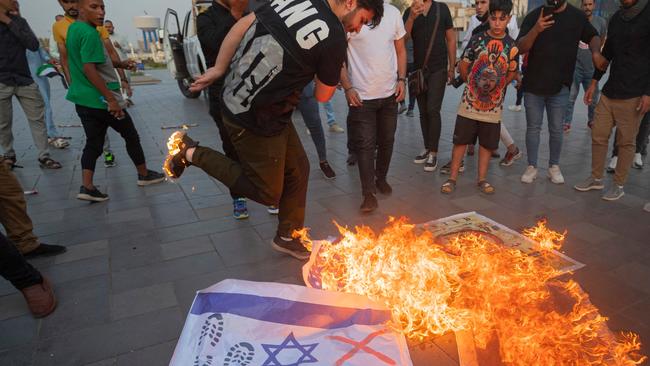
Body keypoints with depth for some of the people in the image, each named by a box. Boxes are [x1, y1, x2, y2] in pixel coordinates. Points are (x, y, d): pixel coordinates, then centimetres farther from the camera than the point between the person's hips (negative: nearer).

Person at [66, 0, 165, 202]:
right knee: (131, 136, 9)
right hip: (102, 99, -8)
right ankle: (144, 175, 23)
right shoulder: (90, 33, -18)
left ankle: (87, 187, 3)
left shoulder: (73, 28, 12)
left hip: (83, 99, 9)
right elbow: (89, 69, -24)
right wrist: (111, 99, -23)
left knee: (93, 143, 10)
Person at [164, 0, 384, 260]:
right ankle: (192, 153, 12)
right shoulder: (335, 39, -18)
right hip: (254, 120, -9)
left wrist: (219, 69, 10)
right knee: (267, 193, 12)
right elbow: (322, 96, -5)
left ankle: (287, 237, 34)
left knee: (297, 169, 18)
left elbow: (241, 26, 5)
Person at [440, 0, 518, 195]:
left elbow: (512, 73, 9)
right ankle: (452, 178, 12)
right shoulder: (477, 39, -5)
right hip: (469, 102, -1)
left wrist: (495, 86, 3)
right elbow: (463, 66, 2)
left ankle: (482, 179, 23)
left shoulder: (512, 46, -1)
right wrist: (473, 84, 10)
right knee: (460, 140, 3)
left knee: (487, 143, 10)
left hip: (494, 105, 2)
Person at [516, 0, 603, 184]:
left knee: (556, 129, 8)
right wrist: (536, 29, -27)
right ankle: (531, 167, 17)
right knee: (533, 128, 7)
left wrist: (596, 52, -5)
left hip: (560, 87, 1)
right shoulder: (534, 16, -2)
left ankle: (554, 166, 23)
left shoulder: (577, 16, 2)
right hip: (533, 85, -1)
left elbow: (593, 36, 17)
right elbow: (520, 48, -10)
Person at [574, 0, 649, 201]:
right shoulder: (616, 17, 13)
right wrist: (594, 82, 17)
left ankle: (619, 184, 14)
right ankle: (596, 178, 22)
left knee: (626, 142, 2)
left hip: (633, 94, -6)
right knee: (598, 136, 8)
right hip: (609, 91, 6)